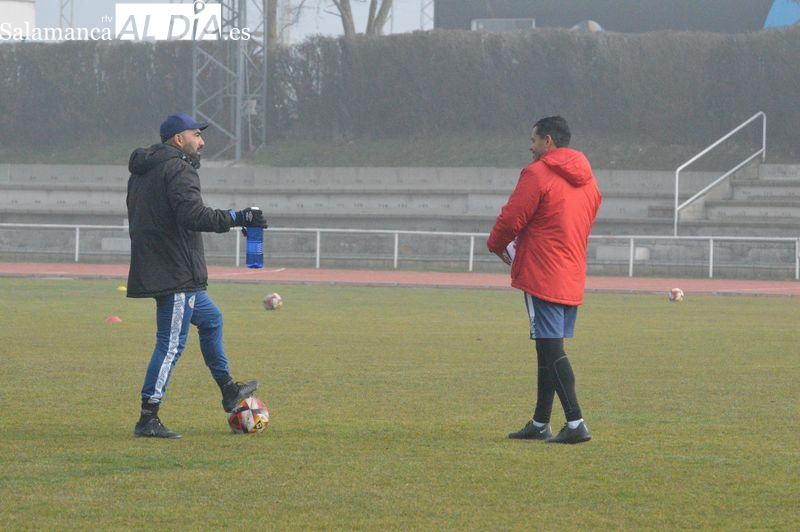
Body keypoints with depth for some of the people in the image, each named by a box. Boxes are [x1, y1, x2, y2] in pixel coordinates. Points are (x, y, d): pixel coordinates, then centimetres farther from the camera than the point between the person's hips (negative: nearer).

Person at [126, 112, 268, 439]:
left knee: (210, 319, 26)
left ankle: (229, 392, 38)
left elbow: (138, 219, 24)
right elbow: (194, 215, -28)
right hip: (176, 274, -11)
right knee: (171, 344, -8)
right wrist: (237, 218, -21)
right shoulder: (178, 169, -15)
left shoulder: (142, 171, 17)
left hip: (154, 270, 11)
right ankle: (148, 420, -8)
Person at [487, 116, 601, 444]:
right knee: (550, 350, 14)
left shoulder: (537, 174, -10)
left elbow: (512, 218, -11)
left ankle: (576, 423, -16)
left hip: (542, 276, -8)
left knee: (551, 350, -9)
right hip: (573, 279, 8)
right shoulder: (587, 180, 14)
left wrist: (497, 245, 10)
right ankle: (540, 423, 19)